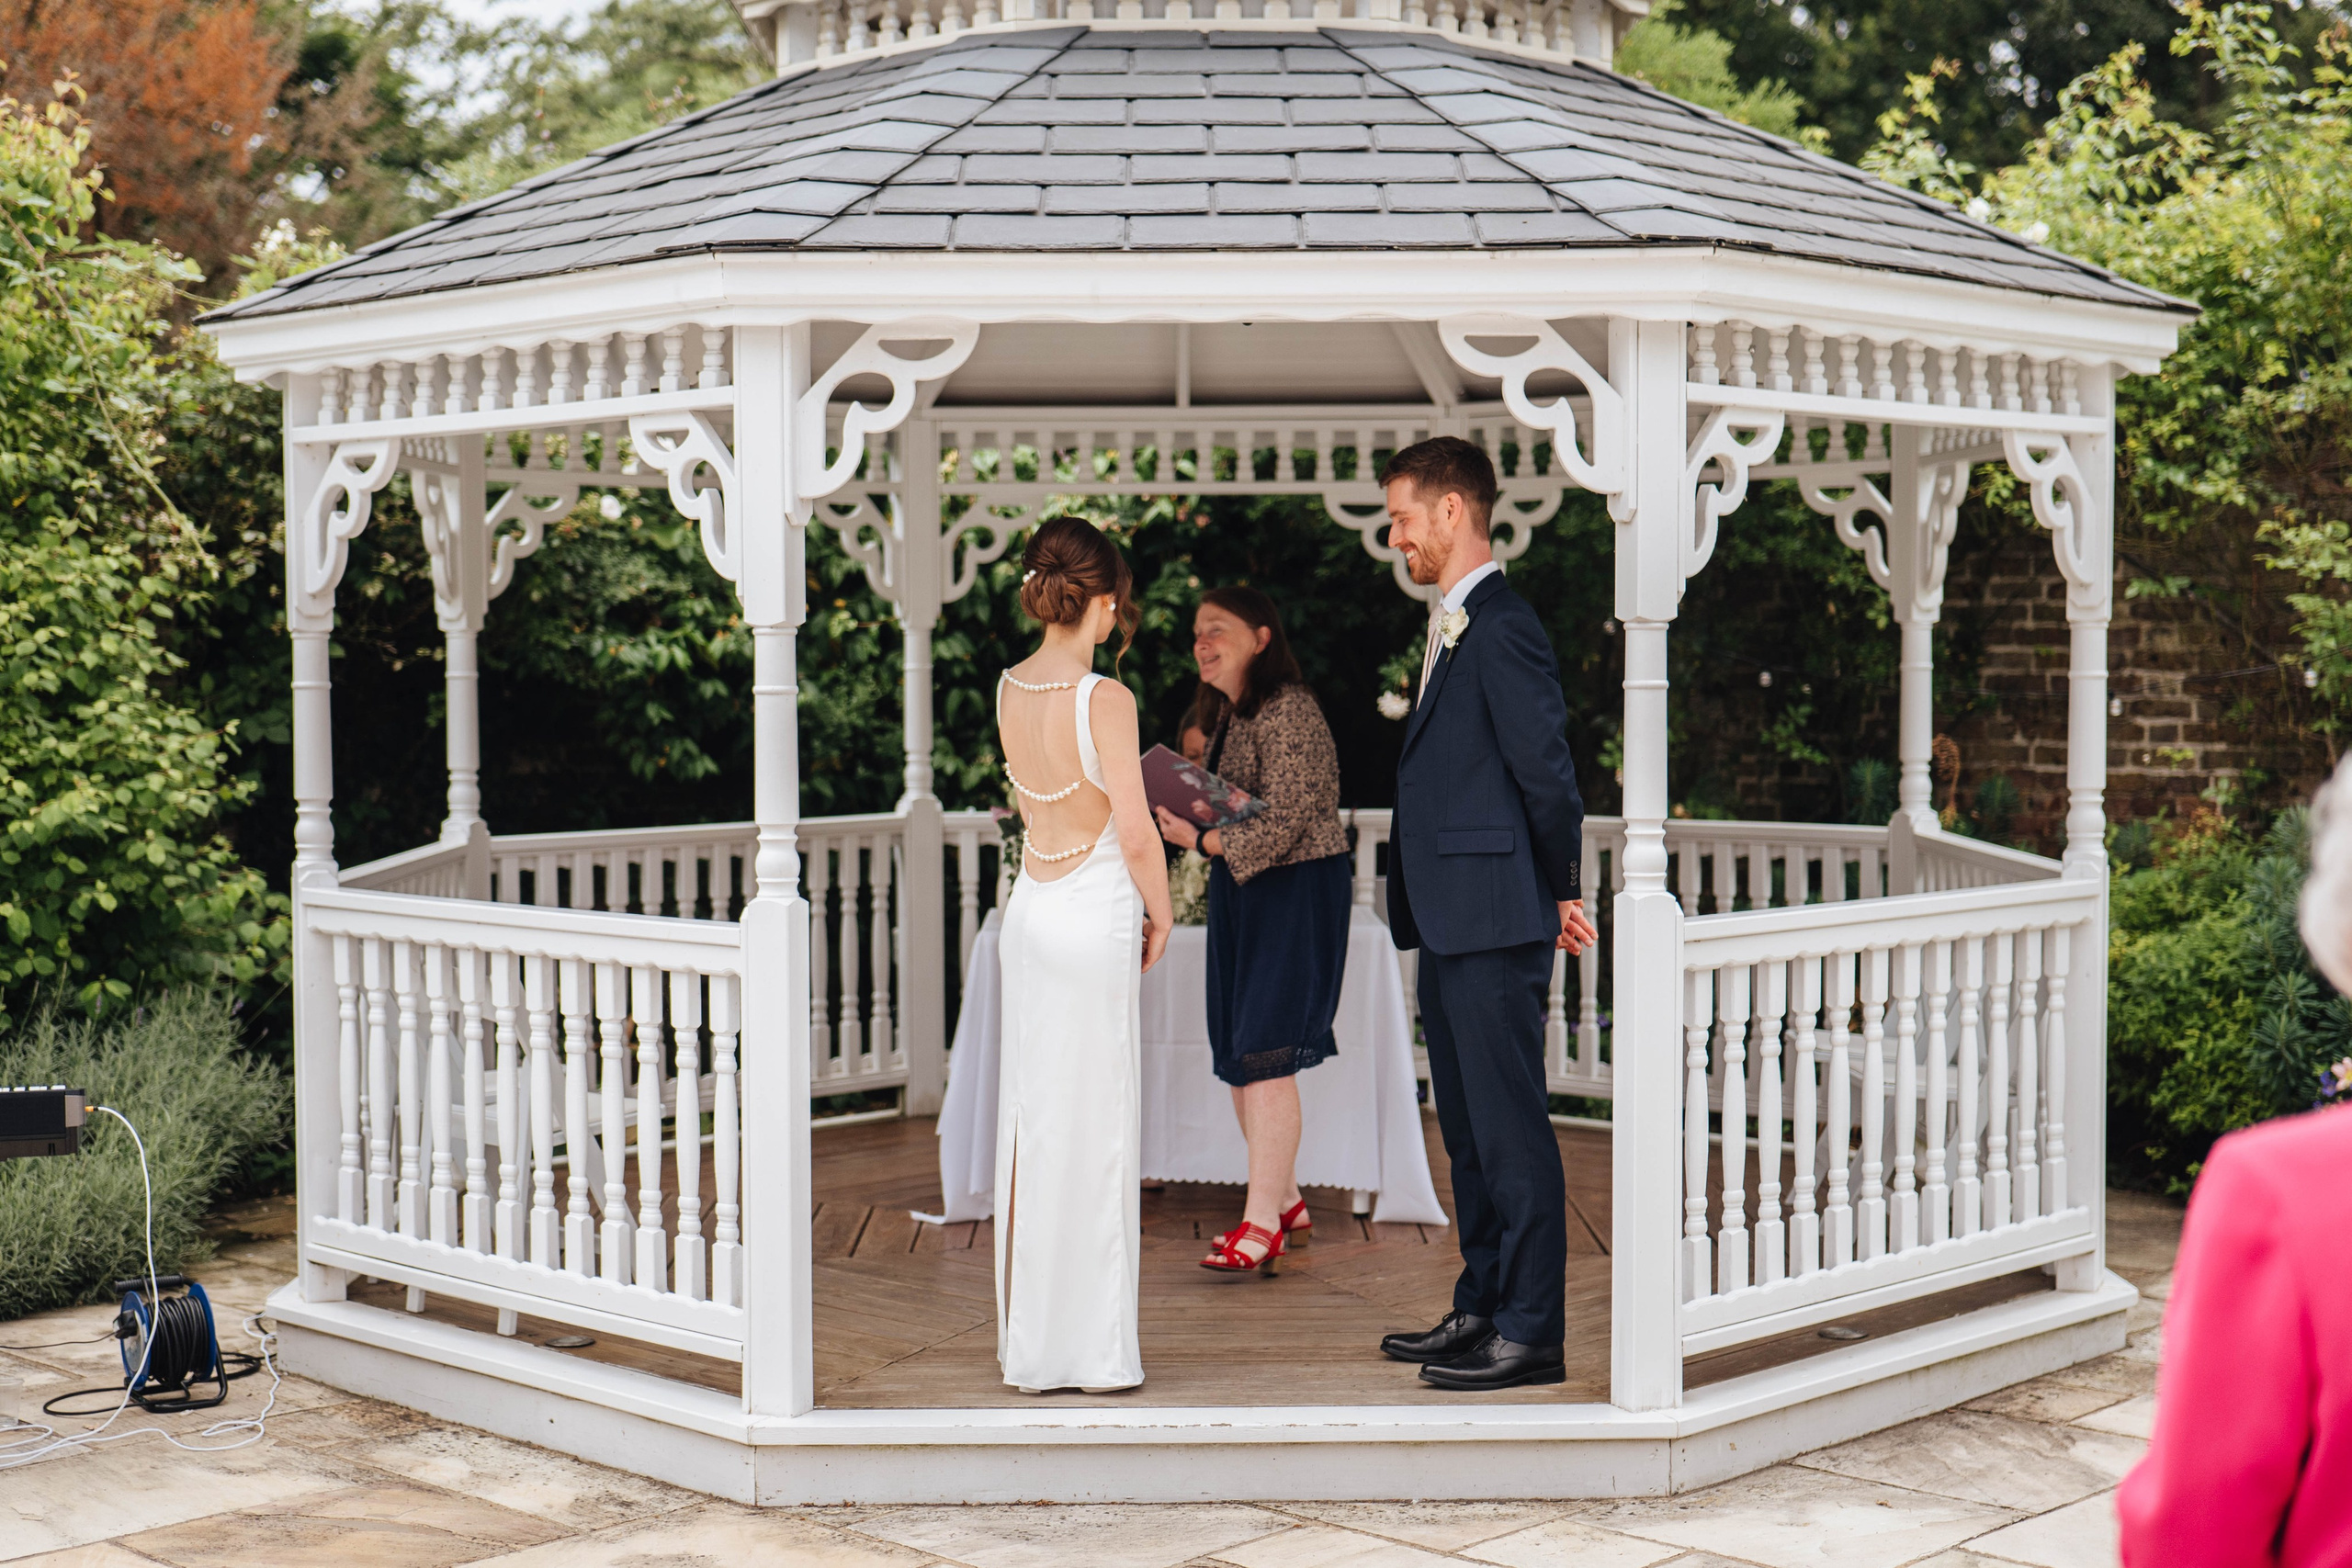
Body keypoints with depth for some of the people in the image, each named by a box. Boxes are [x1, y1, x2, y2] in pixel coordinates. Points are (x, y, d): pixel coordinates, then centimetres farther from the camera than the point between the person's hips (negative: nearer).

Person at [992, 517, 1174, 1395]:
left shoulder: (1009, 690, 3)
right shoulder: (1104, 699, -17)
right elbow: (1136, 835, -14)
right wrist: (1159, 915, 0)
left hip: (1030, 910, 7)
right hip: (1096, 916, -6)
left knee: (1032, 1121, 12)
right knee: (1094, 1127, 1)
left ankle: (1029, 1345, 19)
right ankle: (1094, 1352, 8)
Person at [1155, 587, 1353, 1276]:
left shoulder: (1287, 712, -16)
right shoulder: (1226, 715, 14)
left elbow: (1280, 826, -22)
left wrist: (1198, 839, -16)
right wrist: (1179, 816, 0)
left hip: (1296, 891, -10)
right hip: (1237, 891, 10)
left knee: (1264, 1053, -11)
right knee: (1238, 1054, 10)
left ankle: (1263, 1224, -6)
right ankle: (1285, 1202, 22)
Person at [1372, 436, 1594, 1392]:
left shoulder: (1502, 630, -14)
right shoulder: (1449, 629, 17)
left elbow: (1546, 773, -14)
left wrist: (1560, 891, -4)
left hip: (1494, 922, -10)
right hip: (1447, 920, 10)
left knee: (1509, 1126, -4)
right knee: (1466, 1125, 15)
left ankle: (1531, 1332, 3)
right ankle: (1483, 1308, 25)